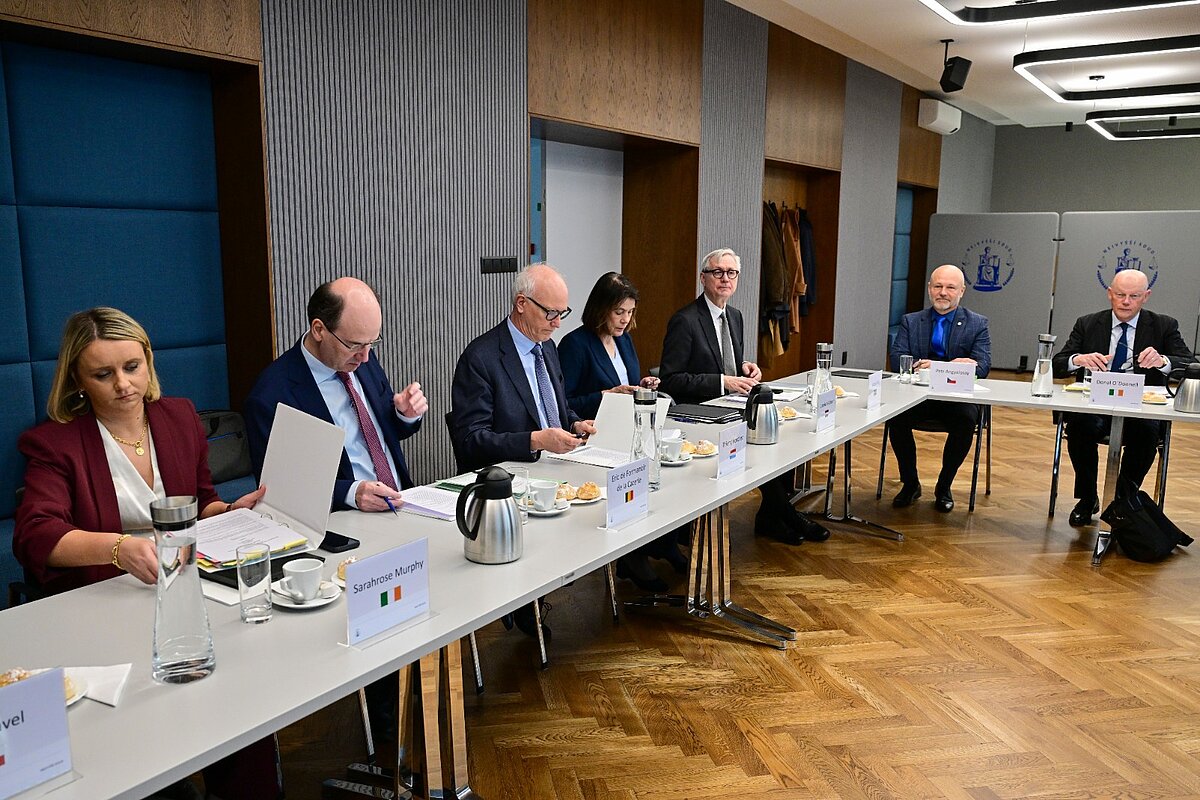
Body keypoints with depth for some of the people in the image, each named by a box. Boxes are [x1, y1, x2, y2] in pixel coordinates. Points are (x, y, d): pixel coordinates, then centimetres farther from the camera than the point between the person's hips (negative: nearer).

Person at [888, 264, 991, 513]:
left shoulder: (977, 324, 7)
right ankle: (910, 483, -6)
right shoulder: (911, 321, 11)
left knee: (966, 422, -33)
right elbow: (898, 360, -4)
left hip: (957, 398, -1)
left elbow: (982, 367, -7)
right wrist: (950, 367, -22)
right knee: (895, 416, -30)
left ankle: (943, 487, -9)